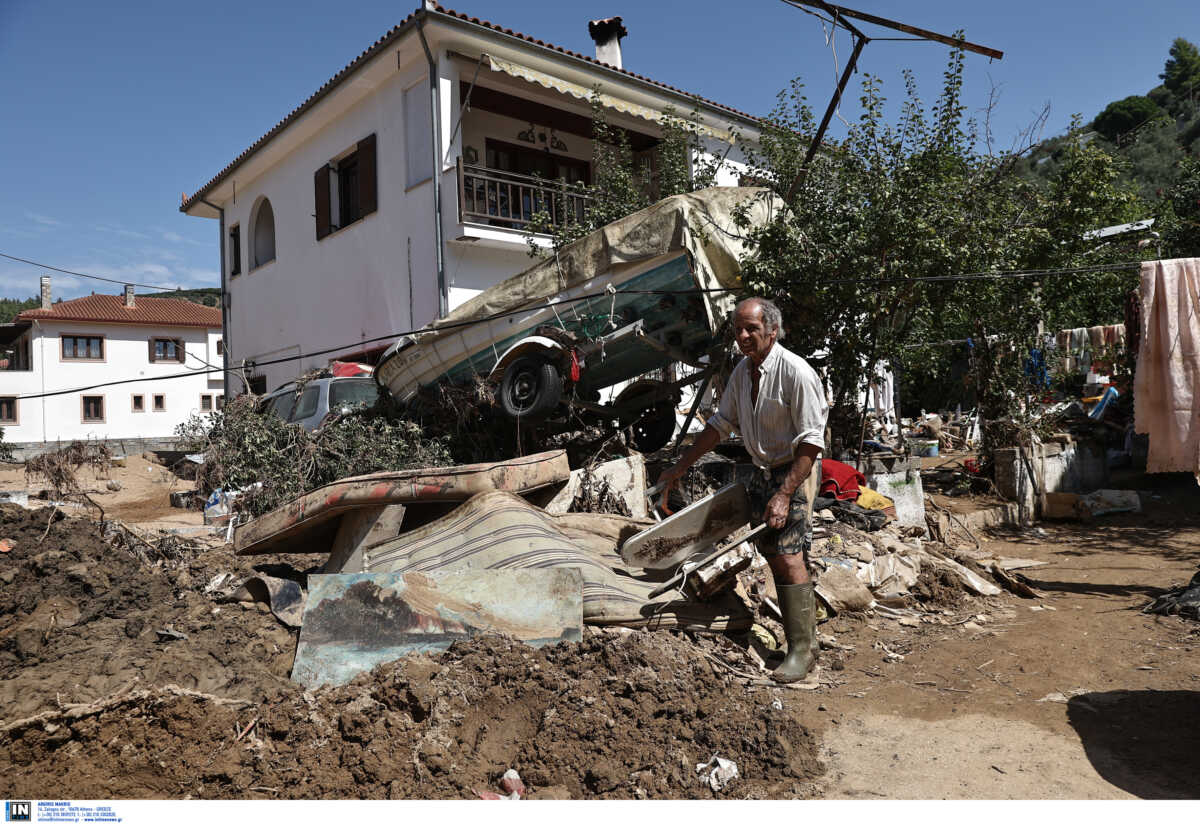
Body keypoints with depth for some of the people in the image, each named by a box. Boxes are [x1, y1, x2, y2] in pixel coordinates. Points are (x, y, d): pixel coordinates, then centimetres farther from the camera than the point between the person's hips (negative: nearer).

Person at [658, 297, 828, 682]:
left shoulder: (796, 372, -21)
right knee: (771, 553, 11)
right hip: (760, 471, 8)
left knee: (788, 556, -13)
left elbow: (811, 441, -21)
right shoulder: (742, 370, 3)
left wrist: (784, 494, -27)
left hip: (795, 471, -7)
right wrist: (680, 467, 13)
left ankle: (801, 649, -4)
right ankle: (802, 621, 28)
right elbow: (722, 423, 13)